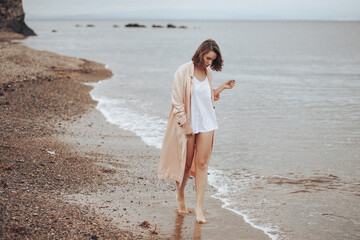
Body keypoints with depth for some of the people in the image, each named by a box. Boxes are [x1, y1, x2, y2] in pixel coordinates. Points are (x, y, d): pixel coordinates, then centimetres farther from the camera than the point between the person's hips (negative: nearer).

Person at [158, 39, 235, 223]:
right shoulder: (183, 71, -11)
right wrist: (185, 124, -14)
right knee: (186, 163, 8)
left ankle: (199, 207, 0)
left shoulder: (208, 73, 6)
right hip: (188, 124, -4)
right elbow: (177, 101, -12)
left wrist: (221, 88, 5)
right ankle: (180, 196, 34)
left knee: (202, 164, -1)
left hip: (206, 123, 4)